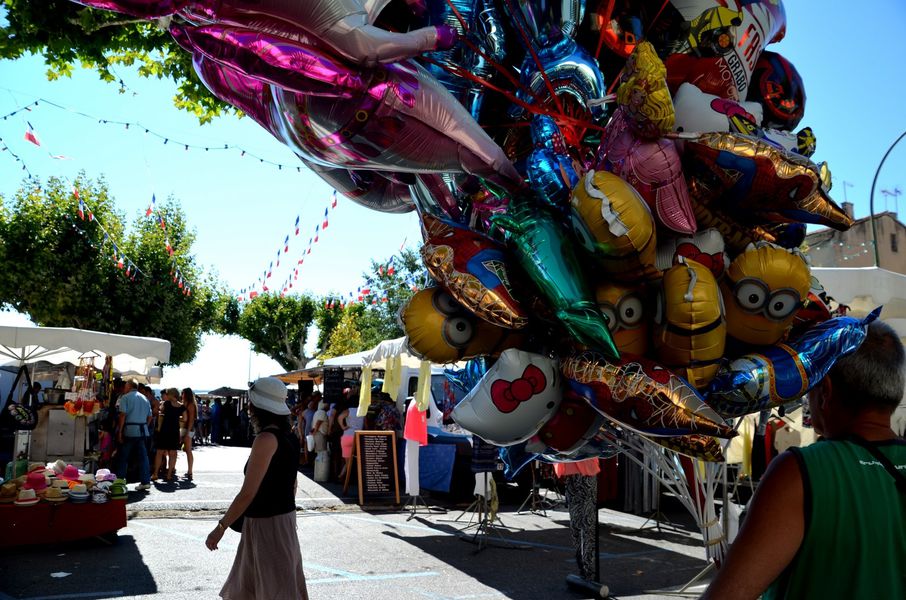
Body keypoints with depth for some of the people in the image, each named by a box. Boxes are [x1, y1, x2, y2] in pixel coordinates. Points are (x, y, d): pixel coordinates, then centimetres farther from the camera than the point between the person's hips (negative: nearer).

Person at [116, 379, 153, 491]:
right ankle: (145, 481, 3)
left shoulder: (125, 398, -3)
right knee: (143, 456, 5)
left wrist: (119, 431, -10)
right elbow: (149, 416, 12)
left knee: (123, 457, 6)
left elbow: (122, 415, -12)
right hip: (142, 431, 4)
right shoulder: (145, 399, 14)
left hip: (129, 430, -4)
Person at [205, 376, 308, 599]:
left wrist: (220, 527, -12)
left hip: (266, 524, -8)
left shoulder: (266, 439, -20)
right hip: (283, 518, 9)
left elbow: (247, 493, -20)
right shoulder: (288, 436, 6)